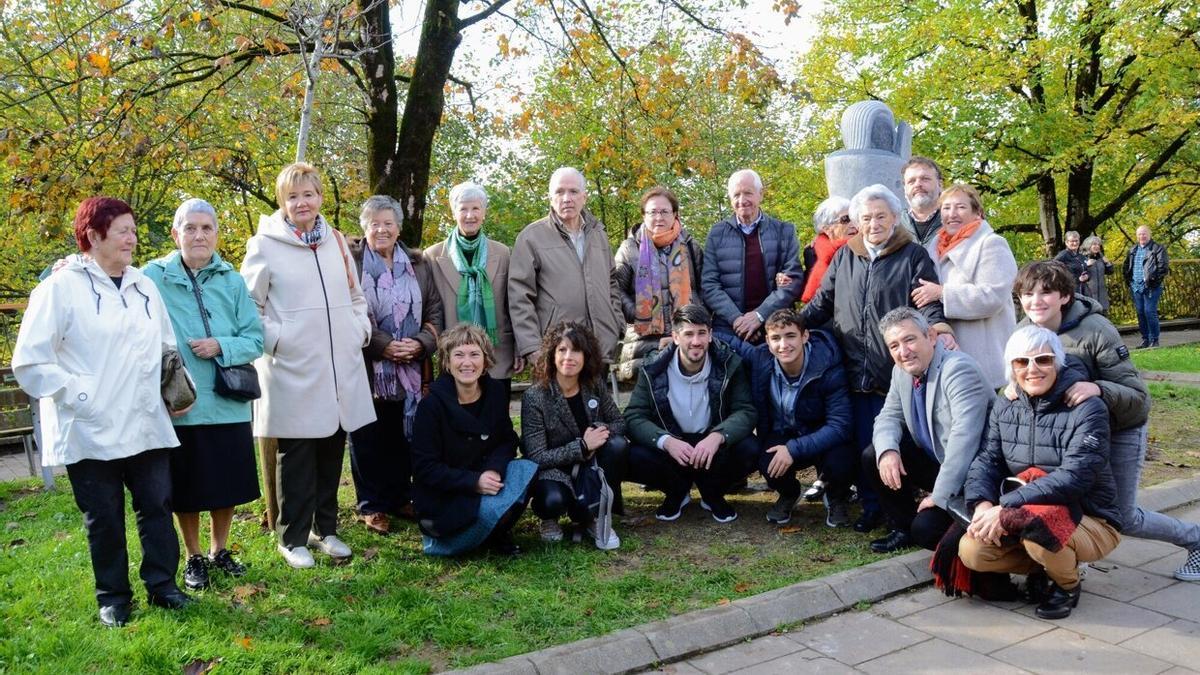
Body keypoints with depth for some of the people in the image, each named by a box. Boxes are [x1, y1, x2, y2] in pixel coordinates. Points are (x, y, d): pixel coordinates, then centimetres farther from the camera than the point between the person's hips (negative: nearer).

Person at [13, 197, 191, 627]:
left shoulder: (144, 286, 10)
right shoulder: (61, 287, -8)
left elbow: (166, 348, 21)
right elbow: (29, 363, -10)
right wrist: (80, 396, -13)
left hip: (146, 425, 5)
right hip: (90, 432, -4)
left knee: (157, 507, 9)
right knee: (104, 519, 7)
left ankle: (162, 585, 23)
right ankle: (113, 598, 23)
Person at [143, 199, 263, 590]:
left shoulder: (232, 281, 2)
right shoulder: (153, 277, -5)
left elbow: (255, 340, 1)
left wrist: (221, 347, -16)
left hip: (227, 403, 2)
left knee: (228, 483, 13)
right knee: (185, 488, 10)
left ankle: (219, 550, 35)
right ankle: (194, 558, 30)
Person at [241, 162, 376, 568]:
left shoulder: (336, 241, 11)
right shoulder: (265, 245, -3)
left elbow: (355, 296, 21)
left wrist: (360, 329, 7)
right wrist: (274, 340, -11)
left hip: (340, 369, 5)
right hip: (293, 371, -4)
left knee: (332, 453, 12)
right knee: (296, 458, 3)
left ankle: (325, 528, 27)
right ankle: (293, 538, 17)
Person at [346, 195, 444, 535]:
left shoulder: (418, 265, 11)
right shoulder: (350, 262, -2)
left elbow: (434, 311, 10)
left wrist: (421, 343, -8)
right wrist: (383, 346, -15)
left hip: (409, 370, 4)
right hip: (367, 367, -3)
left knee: (403, 437, 10)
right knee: (368, 440, 4)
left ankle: (400, 497, 24)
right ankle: (370, 505, 16)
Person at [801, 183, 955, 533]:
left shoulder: (913, 255, 3)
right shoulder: (844, 257, 15)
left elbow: (929, 303, -3)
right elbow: (821, 303, 18)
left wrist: (940, 329, -22)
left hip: (898, 369, -3)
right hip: (857, 370, 3)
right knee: (863, 442, 5)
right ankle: (871, 506, 18)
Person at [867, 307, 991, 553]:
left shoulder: (958, 369, -26)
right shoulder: (901, 371, 1)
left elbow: (963, 438, -32)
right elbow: (889, 416, 7)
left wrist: (940, 496, -31)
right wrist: (887, 451, -17)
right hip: (934, 459, 8)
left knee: (926, 530, -23)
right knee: (873, 457, -7)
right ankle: (902, 528, 9)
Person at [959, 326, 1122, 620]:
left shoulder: (1087, 409, -17)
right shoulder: (1005, 405, 1)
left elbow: (1073, 477, -27)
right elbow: (986, 460, -4)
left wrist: (1005, 508, -32)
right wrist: (983, 504, -26)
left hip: (1090, 521, -5)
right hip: (1019, 517, 5)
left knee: (1036, 527, -36)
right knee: (971, 551, -17)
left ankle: (1067, 585, -1)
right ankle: (1049, 565, 10)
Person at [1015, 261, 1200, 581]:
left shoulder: (1096, 331, -28)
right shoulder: (1025, 331, -14)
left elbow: (1138, 396, -27)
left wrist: (1097, 388, -47)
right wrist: (1013, 389, -26)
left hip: (1120, 429, -4)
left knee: (1123, 517, 2)